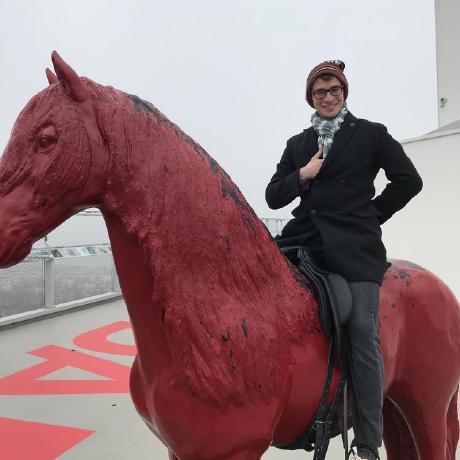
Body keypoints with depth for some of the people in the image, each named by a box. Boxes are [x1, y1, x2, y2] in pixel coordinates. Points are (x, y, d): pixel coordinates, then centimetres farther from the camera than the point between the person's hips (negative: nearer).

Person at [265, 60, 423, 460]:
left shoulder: (372, 134, 8)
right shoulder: (298, 143, 17)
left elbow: (409, 181, 6)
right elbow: (273, 197, 12)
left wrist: (372, 215, 3)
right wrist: (301, 176, -5)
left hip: (355, 248, -3)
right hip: (305, 242, 4)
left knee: (363, 337, -7)